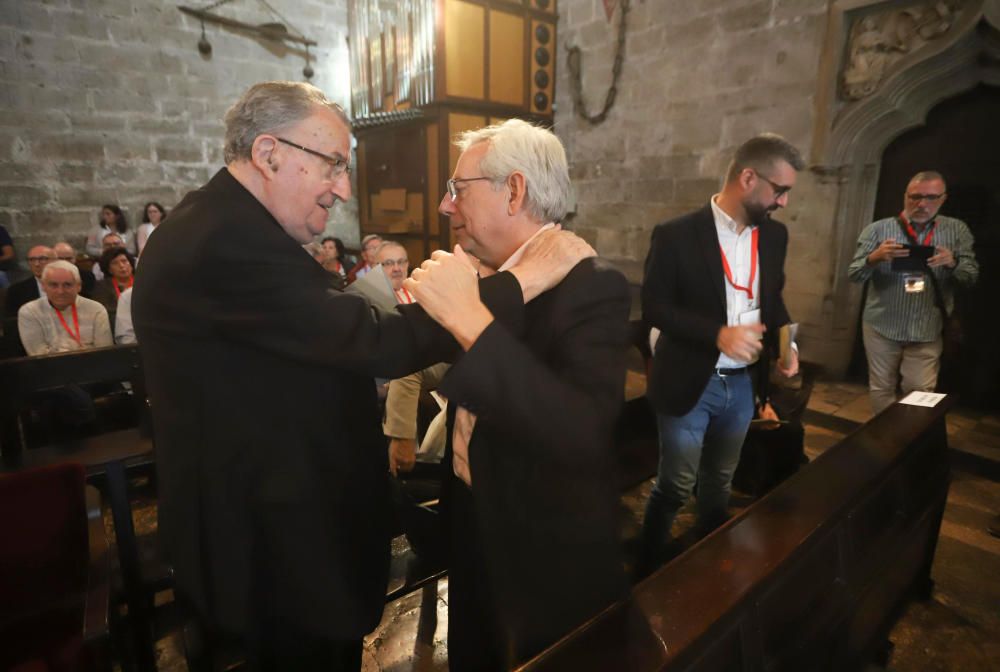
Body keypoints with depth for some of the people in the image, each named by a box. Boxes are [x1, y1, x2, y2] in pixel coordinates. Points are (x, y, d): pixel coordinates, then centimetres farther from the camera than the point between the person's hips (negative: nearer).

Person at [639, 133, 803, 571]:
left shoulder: (774, 235, 5)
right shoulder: (677, 235, -14)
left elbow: (773, 298, 16)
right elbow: (654, 307, -15)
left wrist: (785, 342, -2)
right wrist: (718, 333, -25)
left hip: (743, 383, 6)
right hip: (690, 384, -5)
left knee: (719, 484, 22)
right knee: (674, 488, 6)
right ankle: (650, 570, 29)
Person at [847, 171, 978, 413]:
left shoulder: (957, 230, 4)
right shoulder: (877, 229, -2)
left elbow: (971, 277, 2)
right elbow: (854, 274, -6)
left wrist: (953, 263, -20)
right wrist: (874, 258, -27)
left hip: (927, 332, 1)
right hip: (881, 327, -1)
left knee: (921, 393, 2)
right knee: (881, 389, 10)